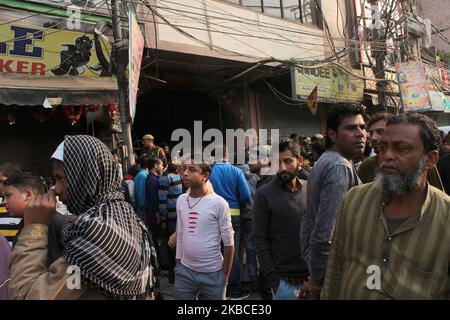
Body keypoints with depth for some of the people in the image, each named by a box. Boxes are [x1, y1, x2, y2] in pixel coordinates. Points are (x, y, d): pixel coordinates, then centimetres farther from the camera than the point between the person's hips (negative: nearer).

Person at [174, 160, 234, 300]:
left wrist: (225, 275, -5)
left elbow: (228, 242, -8)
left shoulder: (218, 203, -13)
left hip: (212, 274, -4)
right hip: (184, 271, 4)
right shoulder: (181, 200, 3)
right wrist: (178, 265, 13)